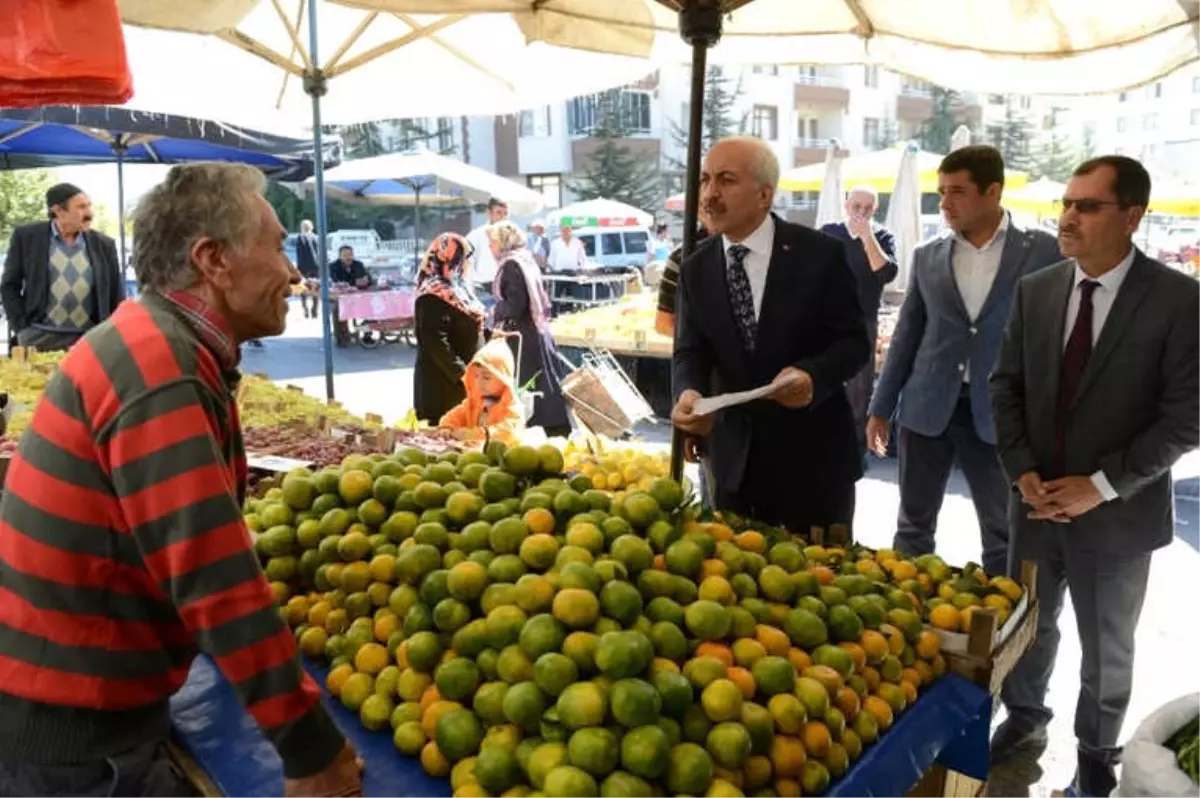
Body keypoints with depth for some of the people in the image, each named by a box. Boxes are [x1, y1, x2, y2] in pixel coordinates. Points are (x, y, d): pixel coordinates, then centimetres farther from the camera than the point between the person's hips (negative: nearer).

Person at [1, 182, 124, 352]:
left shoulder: (104, 244, 6)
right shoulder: (27, 236, 2)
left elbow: (117, 297, 10)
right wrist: (21, 327, -1)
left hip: (89, 340, 1)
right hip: (39, 338, -1)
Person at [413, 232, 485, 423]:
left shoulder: (453, 287, 13)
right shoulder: (434, 295, -18)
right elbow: (436, 342, -24)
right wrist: (461, 373, -24)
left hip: (461, 376, 10)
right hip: (443, 380, -10)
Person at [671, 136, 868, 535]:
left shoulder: (820, 253, -8)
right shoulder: (695, 268, 3)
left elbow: (853, 340, -7)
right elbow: (690, 351, -2)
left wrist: (812, 375, -28)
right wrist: (689, 392, -24)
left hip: (812, 451, -3)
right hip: (735, 454, 3)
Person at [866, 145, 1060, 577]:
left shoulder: (1043, 250, -4)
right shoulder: (926, 255, 5)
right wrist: (880, 407, 9)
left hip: (999, 413, -2)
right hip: (926, 408, 3)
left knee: (1004, 535, 8)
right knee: (913, 525, 11)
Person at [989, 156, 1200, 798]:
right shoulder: (1034, 290, 0)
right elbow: (1006, 386, 3)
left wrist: (1101, 486, -17)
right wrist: (1023, 473, -8)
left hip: (1116, 514, -3)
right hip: (1036, 502, 4)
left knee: (1106, 648, 15)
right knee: (1027, 627, 19)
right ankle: (1024, 719, 44)